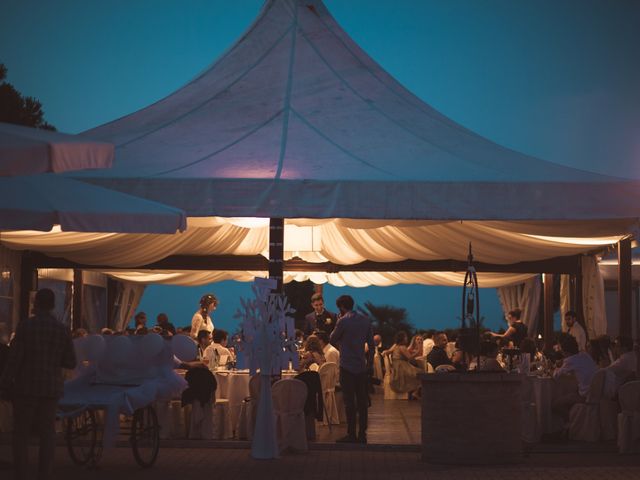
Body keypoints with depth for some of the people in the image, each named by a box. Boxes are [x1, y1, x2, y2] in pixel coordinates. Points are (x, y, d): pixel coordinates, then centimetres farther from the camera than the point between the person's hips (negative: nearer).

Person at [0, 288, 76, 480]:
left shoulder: (25, 325, -9)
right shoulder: (63, 330, 0)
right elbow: (70, 362, 2)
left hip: (26, 387, -3)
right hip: (50, 387, 3)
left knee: (21, 432, 4)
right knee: (47, 432, 8)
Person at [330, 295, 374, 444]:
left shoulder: (343, 321, -11)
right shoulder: (365, 320, 6)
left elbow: (332, 339, 0)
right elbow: (371, 344, 9)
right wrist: (370, 362, 16)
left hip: (347, 366, -5)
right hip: (362, 366, 5)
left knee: (349, 402, -2)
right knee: (362, 401, 8)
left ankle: (351, 435, -2)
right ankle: (362, 434, 10)